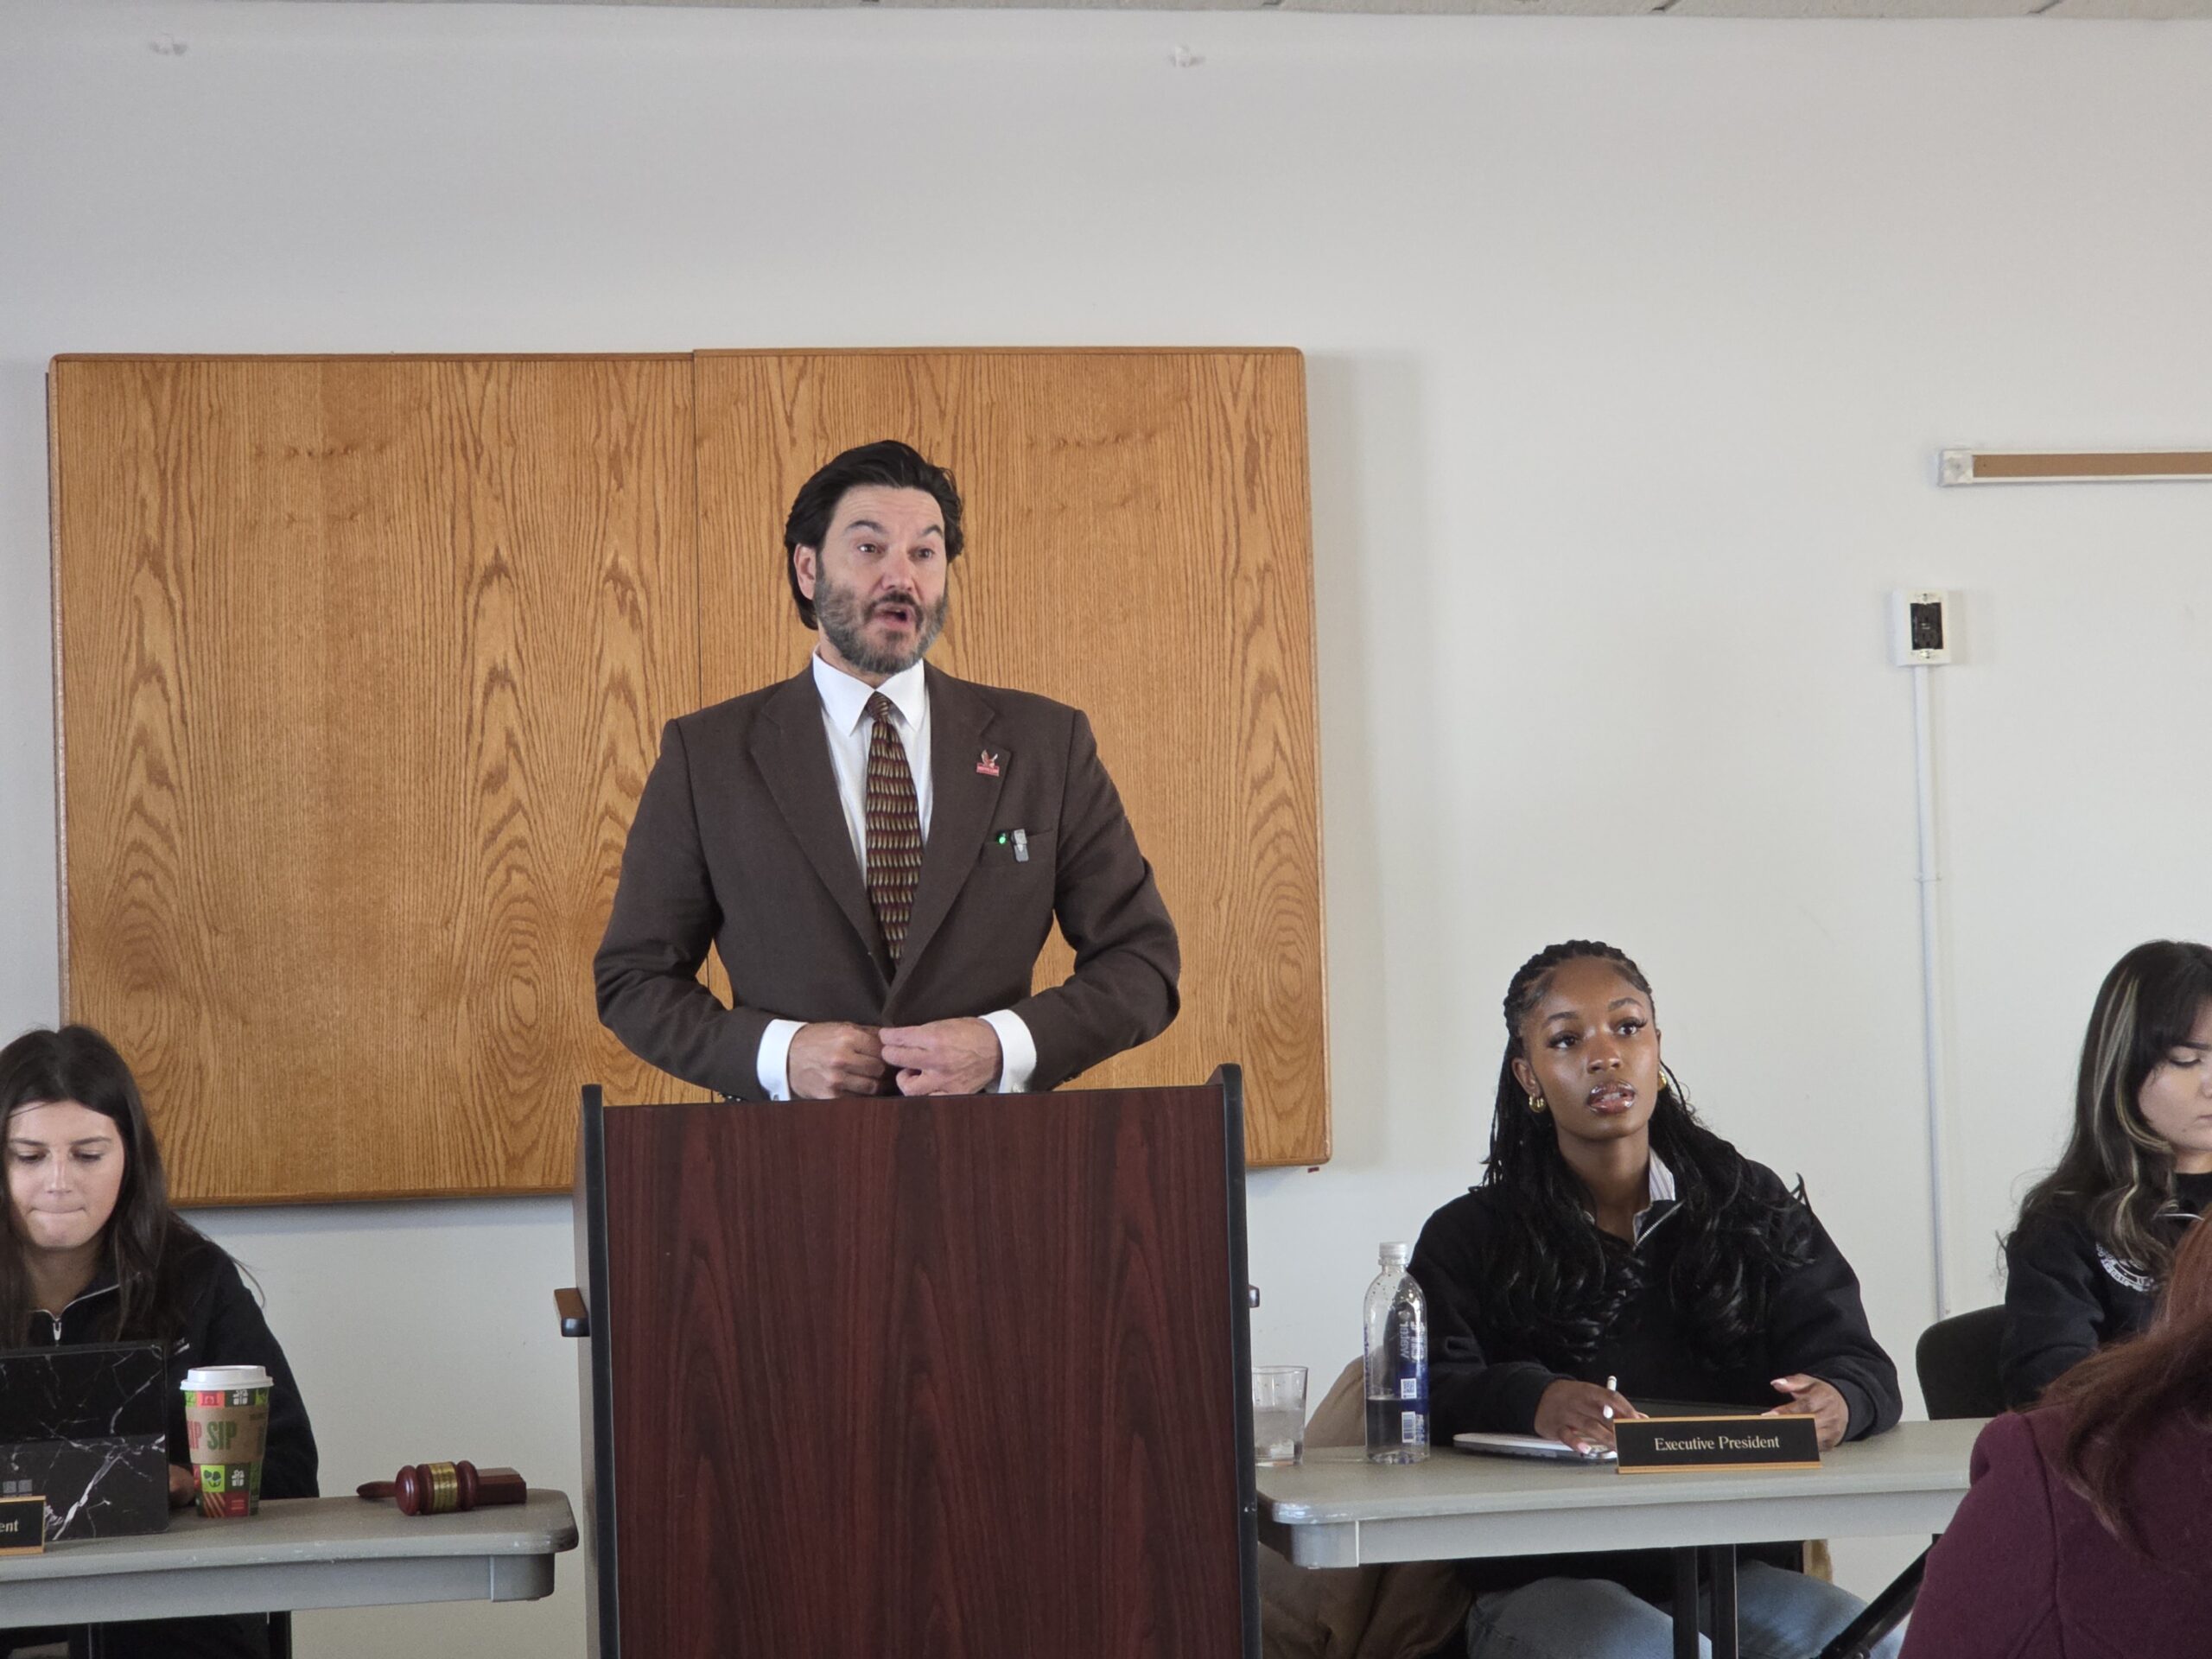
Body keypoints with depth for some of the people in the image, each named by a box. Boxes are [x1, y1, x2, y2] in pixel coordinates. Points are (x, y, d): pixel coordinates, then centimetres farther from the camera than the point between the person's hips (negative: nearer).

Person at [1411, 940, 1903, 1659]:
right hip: (1543, 1580, -2)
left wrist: (1837, 1401, -20)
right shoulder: (1468, 1240, 10)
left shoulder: (1755, 1209, 17)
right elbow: (1420, 1393, -6)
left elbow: (1862, 1367, 7)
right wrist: (1530, 1402, -29)